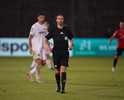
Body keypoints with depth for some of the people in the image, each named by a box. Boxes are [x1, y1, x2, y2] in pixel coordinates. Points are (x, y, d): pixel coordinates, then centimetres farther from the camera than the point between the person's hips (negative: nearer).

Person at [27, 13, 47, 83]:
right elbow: (30, 37, -6)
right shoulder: (34, 26, -7)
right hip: (36, 47, -7)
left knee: (43, 63, 2)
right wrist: (30, 47, -12)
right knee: (39, 62, -13)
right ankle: (38, 79, -3)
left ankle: (31, 73, 18)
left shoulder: (45, 27, 11)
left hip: (43, 48, 7)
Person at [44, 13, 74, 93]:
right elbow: (46, 39, 7)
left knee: (63, 69, -13)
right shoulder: (53, 30, 5)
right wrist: (47, 45, -13)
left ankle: (63, 88, -17)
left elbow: (71, 38, 21)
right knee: (57, 70, 4)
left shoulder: (67, 29, 8)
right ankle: (58, 87, 23)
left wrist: (71, 44, 1)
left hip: (65, 52, 0)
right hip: (56, 52, 1)